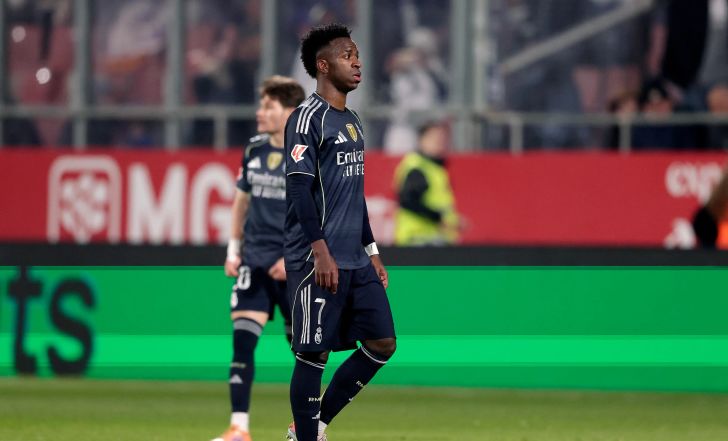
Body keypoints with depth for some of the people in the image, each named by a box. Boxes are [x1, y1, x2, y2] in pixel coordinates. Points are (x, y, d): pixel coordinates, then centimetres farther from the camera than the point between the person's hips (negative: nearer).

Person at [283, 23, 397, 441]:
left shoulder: (353, 121, 18)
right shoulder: (308, 118, -9)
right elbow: (300, 186, -16)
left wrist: (372, 252, 22)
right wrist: (321, 251, -23)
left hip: (356, 262, 9)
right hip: (318, 261, -9)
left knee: (383, 343, 5)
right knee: (314, 354, -5)